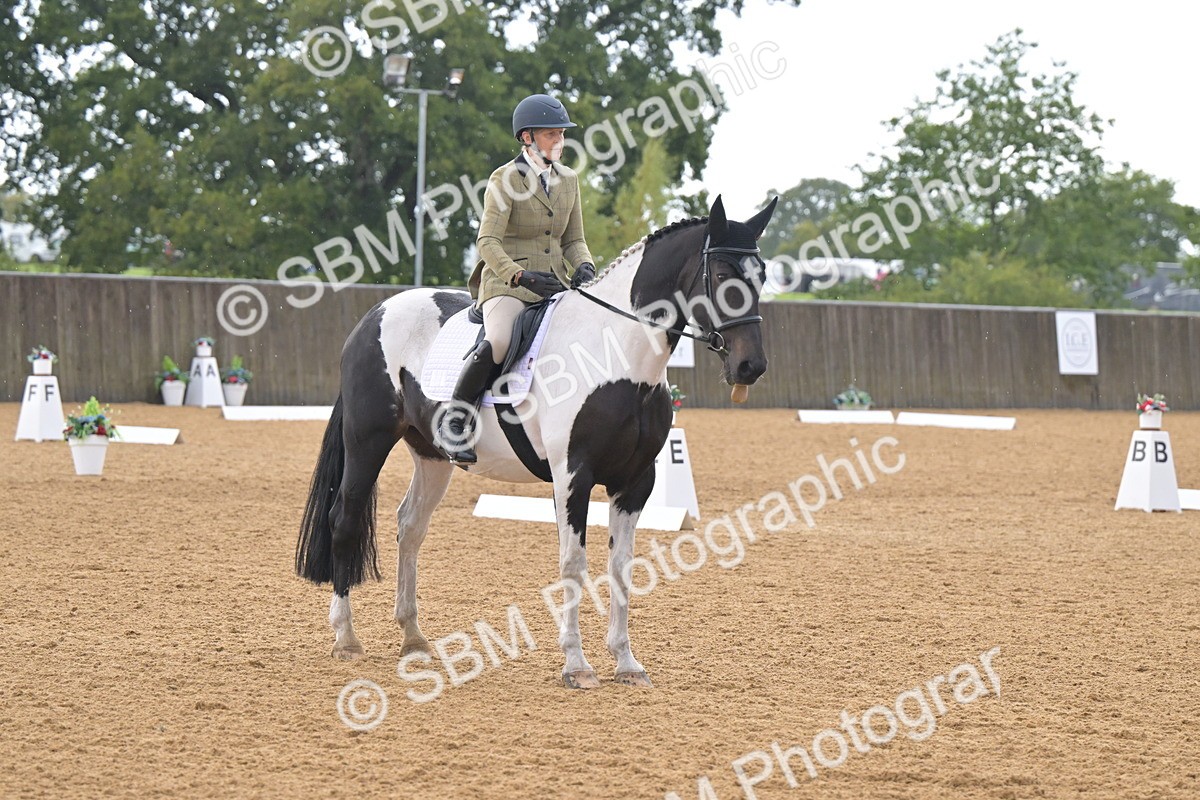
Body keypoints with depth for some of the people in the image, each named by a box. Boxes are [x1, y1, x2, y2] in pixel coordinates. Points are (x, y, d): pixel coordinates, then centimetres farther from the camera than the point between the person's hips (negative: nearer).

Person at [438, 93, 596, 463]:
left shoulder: (568, 179, 13)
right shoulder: (505, 180, -6)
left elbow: (573, 240, 18)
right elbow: (487, 242, -13)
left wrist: (583, 267, -4)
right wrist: (521, 276, -27)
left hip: (555, 283, 6)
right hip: (506, 283, -6)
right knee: (498, 342, -33)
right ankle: (453, 424, -18)